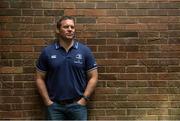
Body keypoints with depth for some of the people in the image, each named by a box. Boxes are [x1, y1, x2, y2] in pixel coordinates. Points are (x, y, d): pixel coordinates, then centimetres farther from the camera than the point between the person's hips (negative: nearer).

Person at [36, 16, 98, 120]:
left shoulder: (85, 51, -1)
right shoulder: (47, 52, 0)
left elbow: (93, 77, 0)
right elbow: (40, 78, 4)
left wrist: (84, 99, -8)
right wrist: (47, 101, -4)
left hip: (78, 105, 0)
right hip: (54, 106, 1)